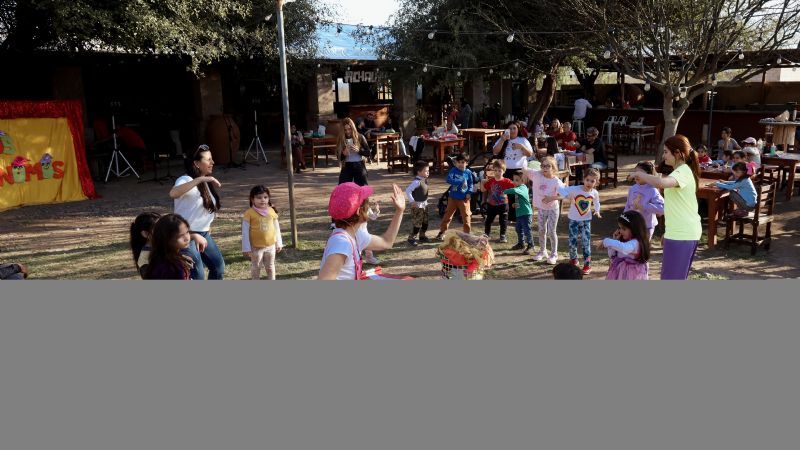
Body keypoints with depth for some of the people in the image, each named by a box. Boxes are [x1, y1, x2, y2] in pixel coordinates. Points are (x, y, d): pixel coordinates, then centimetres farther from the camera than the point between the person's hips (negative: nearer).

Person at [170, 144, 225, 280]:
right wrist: (200, 179, -47)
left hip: (203, 234, 9)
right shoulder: (186, 180, -19)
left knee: (218, 266, 14)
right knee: (197, 276, -8)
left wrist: (207, 227, 8)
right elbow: (173, 193, -42)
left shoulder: (206, 182, 9)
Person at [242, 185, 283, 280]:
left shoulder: (272, 211, -2)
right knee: (256, 268, 10)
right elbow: (245, 232, -11)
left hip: (271, 246, 3)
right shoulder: (249, 213, -13)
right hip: (256, 247, -3)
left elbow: (276, 228, 8)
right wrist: (246, 248, -11)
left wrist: (279, 243, 9)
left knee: (270, 267, 16)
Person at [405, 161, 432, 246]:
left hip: (424, 204, 9)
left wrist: (425, 202, 13)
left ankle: (422, 236, 33)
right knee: (417, 224, -4)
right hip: (417, 206, -9)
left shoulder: (425, 180, 4)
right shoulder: (417, 182, -23)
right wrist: (412, 201, -25)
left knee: (425, 222, 17)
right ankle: (411, 238, 8)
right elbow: (408, 190, -28)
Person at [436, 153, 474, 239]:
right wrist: (460, 182, -29)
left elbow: (470, 184, 9)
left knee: (466, 217, 5)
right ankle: (442, 232, 19)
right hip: (453, 197, 0)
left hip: (464, 199, 1)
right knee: (447, 215, 8)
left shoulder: (468, 172, -2)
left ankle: (467, 233, 19)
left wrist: (469, 192, -6)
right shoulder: (453, 170, -8)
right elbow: (449, 180, -24)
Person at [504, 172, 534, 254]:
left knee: (526, 230, -2)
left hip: (525, 213, -10)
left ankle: (530, 245, 8)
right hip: (519, 213, 10)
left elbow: (514, 190, -41)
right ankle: (521, 243, 35)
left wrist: (505, 191, -28)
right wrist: (515, 204, 6)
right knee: (519, 229, 20)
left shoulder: (522, 188, -19)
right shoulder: (518, 188, 10)